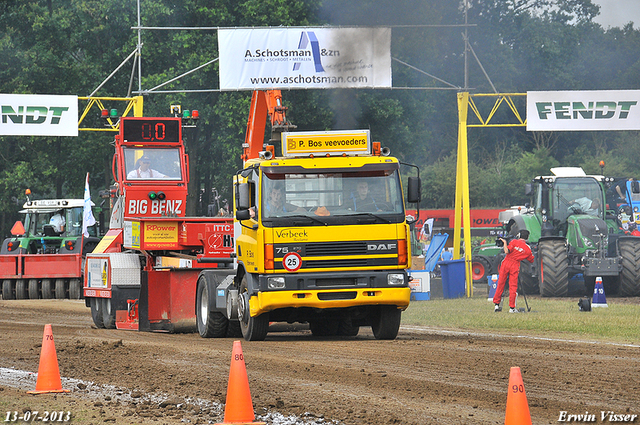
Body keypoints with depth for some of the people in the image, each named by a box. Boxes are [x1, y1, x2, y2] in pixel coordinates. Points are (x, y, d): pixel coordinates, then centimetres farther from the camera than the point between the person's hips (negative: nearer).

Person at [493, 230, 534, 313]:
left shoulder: (514, 242, -4)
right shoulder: (528, 249, 5)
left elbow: (507, 251, -15)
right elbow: (531, 260, 16)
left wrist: (505, 243, -2)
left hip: (506, 263, -1)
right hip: (515, 266, 1)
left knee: (500, 284, 7)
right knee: (513, 286, 4)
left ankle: (496, 304, 12)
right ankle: (512, 308, 0)